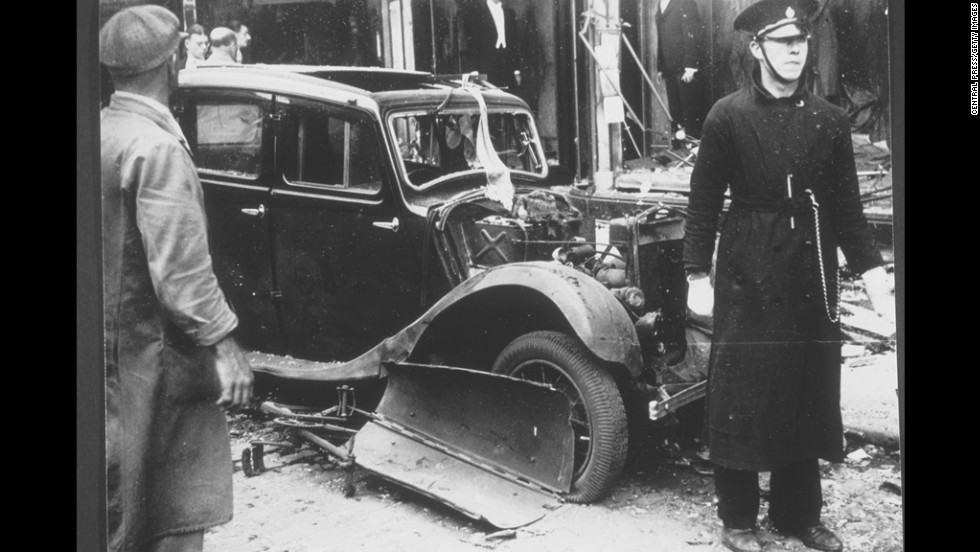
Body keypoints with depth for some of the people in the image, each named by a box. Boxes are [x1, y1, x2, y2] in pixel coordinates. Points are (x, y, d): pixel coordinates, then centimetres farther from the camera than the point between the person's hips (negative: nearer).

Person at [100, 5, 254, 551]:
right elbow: (180, 269, -24)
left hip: (114, 338, 9)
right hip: (154, 349, -9)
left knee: (118, 500, 20)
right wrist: (224, 344, -19)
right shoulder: (157, 146, -20)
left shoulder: (101, 131, 7)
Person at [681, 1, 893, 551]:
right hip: (748, 278, -3)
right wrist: (698, 275, -7)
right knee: (742, 397, 1)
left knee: (809, 397, 10)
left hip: (812, 278, 4)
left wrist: (873, 271, 1)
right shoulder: (728, 116, -3)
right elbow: (704, 204, -2)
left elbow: (848, 208, 9)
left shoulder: (831, 120, 6)